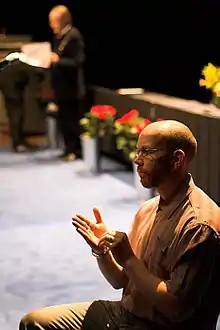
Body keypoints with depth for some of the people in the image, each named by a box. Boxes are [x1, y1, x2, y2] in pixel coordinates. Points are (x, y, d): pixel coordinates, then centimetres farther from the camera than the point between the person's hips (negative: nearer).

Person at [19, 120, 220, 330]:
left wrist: (129, 259, -20)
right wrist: (101, 251, -8)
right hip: (125, 312, 8)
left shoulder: (199, 224, -21)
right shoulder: (148, 209, 7)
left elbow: (176, 309, -24)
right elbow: (121, 281, 11)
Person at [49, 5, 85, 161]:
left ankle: (77, 150, 11)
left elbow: (78, 61, -21)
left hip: (72, 88, -9)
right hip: (61, 87, 9)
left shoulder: (74, 36, -16)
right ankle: (70, 149, 23)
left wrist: (58, 60, -25)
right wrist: (51, 59, 4)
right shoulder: (58, 36, 11)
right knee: (63, 120, 13)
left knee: (74, 121, 1)